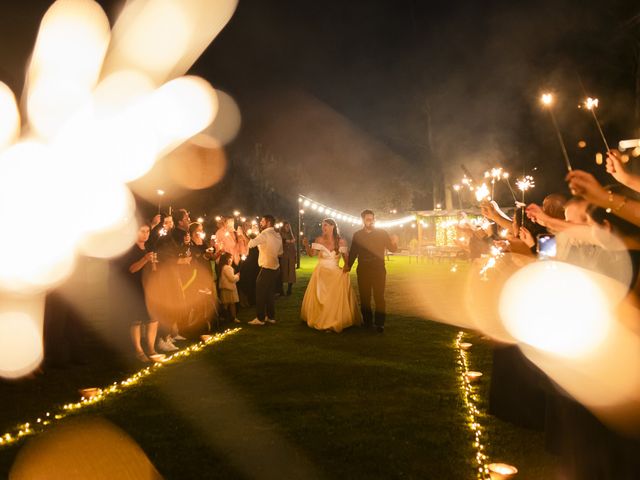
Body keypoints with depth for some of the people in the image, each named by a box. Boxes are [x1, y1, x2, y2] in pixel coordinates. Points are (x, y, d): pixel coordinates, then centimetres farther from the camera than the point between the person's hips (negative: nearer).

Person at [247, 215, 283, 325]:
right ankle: (271, 317, 20)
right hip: (275, 267, 8)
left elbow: (251, 244, -21)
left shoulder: (265, 234, -14)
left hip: (266, 268, -8)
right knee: (270, 293, 15)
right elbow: (280, 252, 17)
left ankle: (260, 318, 4)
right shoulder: (277, 235, 10)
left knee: (261, 293, 0)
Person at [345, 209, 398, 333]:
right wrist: (348, 265, 0)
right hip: (363, 271, 2)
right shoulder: (357, 235, 3)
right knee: (364, 297, 8)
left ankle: (380, 324, 5)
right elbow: (353, 252, 8)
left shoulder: (382, 233, 0)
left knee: (379, 297, -3)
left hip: (379, 270, -2)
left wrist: (394, 243, -21)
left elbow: (392, 249, 1)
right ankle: (367, 322, 21)